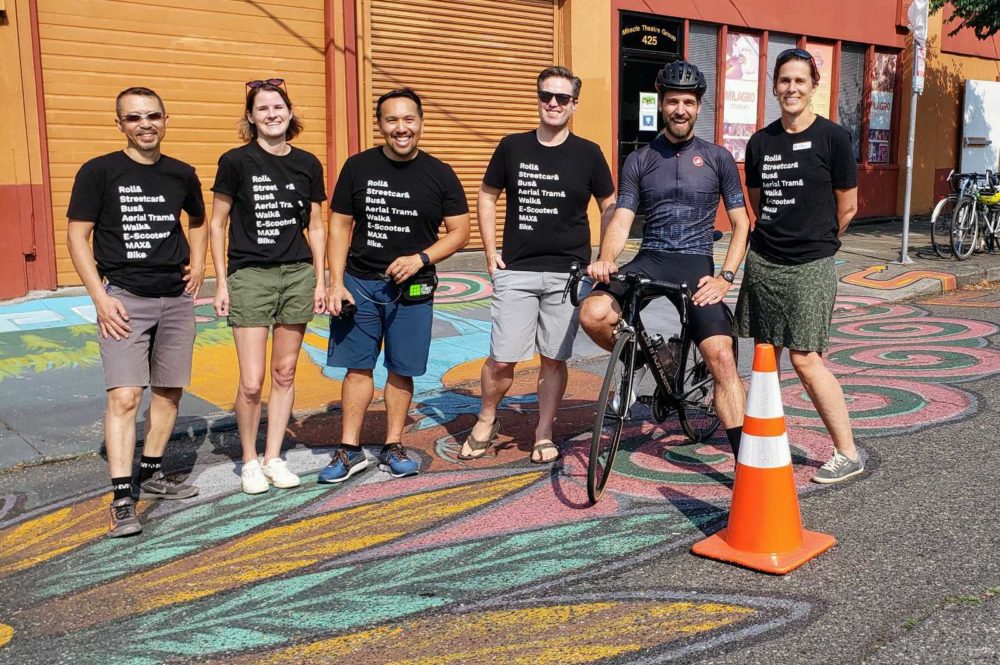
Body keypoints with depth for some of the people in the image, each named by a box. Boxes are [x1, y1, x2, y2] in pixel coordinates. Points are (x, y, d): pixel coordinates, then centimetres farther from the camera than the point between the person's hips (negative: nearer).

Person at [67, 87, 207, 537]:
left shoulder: (181, 175, 8)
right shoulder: (98, 172, -4)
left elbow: (197, 220, 27)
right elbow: (77, 237, -3)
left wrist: (198, 262, 10)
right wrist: (100, 297, -12)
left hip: (176, 298, 5)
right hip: (124, 297, -5)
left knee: (169, 392, 10)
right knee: (124, 396, -13)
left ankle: (151, 474, 27)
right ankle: (122, 500, -8)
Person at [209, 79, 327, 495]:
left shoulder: (308, 164, 5)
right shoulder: (236, 161, -4)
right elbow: (217, 225, 1)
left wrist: (321, 280, 7)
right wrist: (221, 282, -3)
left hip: (297, 276, 4)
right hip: (249, 277, -3)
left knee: (285, 374, 9)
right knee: (251, 383, -6)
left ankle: (273, 458, 23)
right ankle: (249, 461, 15)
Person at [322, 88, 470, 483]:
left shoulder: (439, 175, 1)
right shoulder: (358, 167, 2)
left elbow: (460, 231, 2)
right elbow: (340, 226, 5)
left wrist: (420, 259, -14)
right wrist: (336, 283, -4)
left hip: (412, 288, 0)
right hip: (359, 283, 0)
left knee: (402, 370, 7)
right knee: (358, 367, 4)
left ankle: (393, 448, 19)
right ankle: (350, 450, 14)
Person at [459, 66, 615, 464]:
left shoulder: (588, 154, 2)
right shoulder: (513, 147, 4)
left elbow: (609, 207, 11)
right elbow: (487, 195, 14)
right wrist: (490, 250, 6)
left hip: (568, 273, 0)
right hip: (516, 271, 0)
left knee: (554, 358, 6)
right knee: (503, 359, -2)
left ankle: (544, 435, 23)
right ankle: (486, 421, 24)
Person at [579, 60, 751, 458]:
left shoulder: (717, 158, 7)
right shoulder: (639, 161, 10)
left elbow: (741, 223, 7)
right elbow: (621, 220, 3)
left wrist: (725, 277, -7)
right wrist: (605, 260, -19)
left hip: (696, 265, -1)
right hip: (649, 261, 1)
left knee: (720, 356, -18)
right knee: (593, 314, -27)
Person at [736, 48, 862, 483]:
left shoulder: (832, 137, -6)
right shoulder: (761, 142, 8)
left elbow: (847, 208, 0)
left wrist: (814, 243, 11)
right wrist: (781, 237, 14)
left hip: (810, 267, -5)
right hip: (763, 262, 5)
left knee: (805, 359, -7)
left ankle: (848, 454, 6)